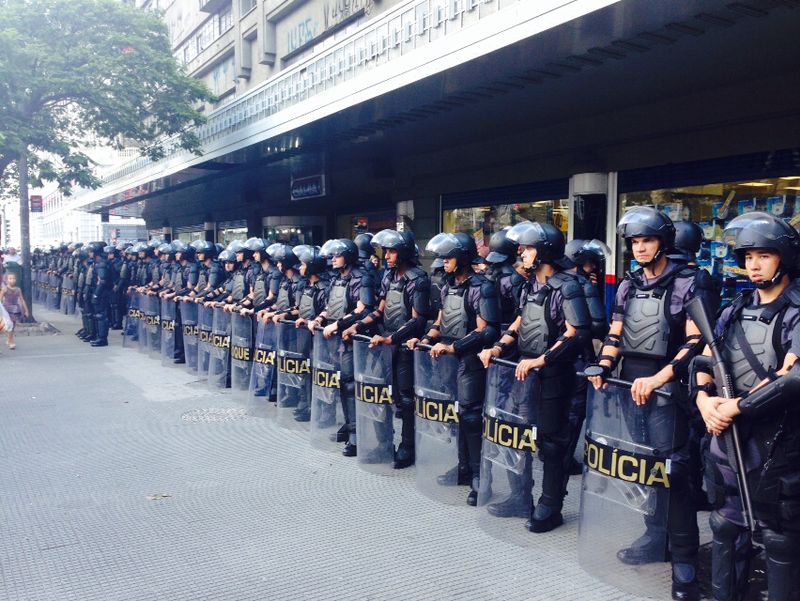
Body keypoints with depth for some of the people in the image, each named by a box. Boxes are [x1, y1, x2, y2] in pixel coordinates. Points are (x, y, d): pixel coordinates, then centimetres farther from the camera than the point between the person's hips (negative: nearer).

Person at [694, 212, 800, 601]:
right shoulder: (734, 311, 9)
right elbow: (706, 361, 8)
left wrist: (737, 406, -20)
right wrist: (705, 400, -10)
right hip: (726, 437, 6)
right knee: (726, 528, 16)